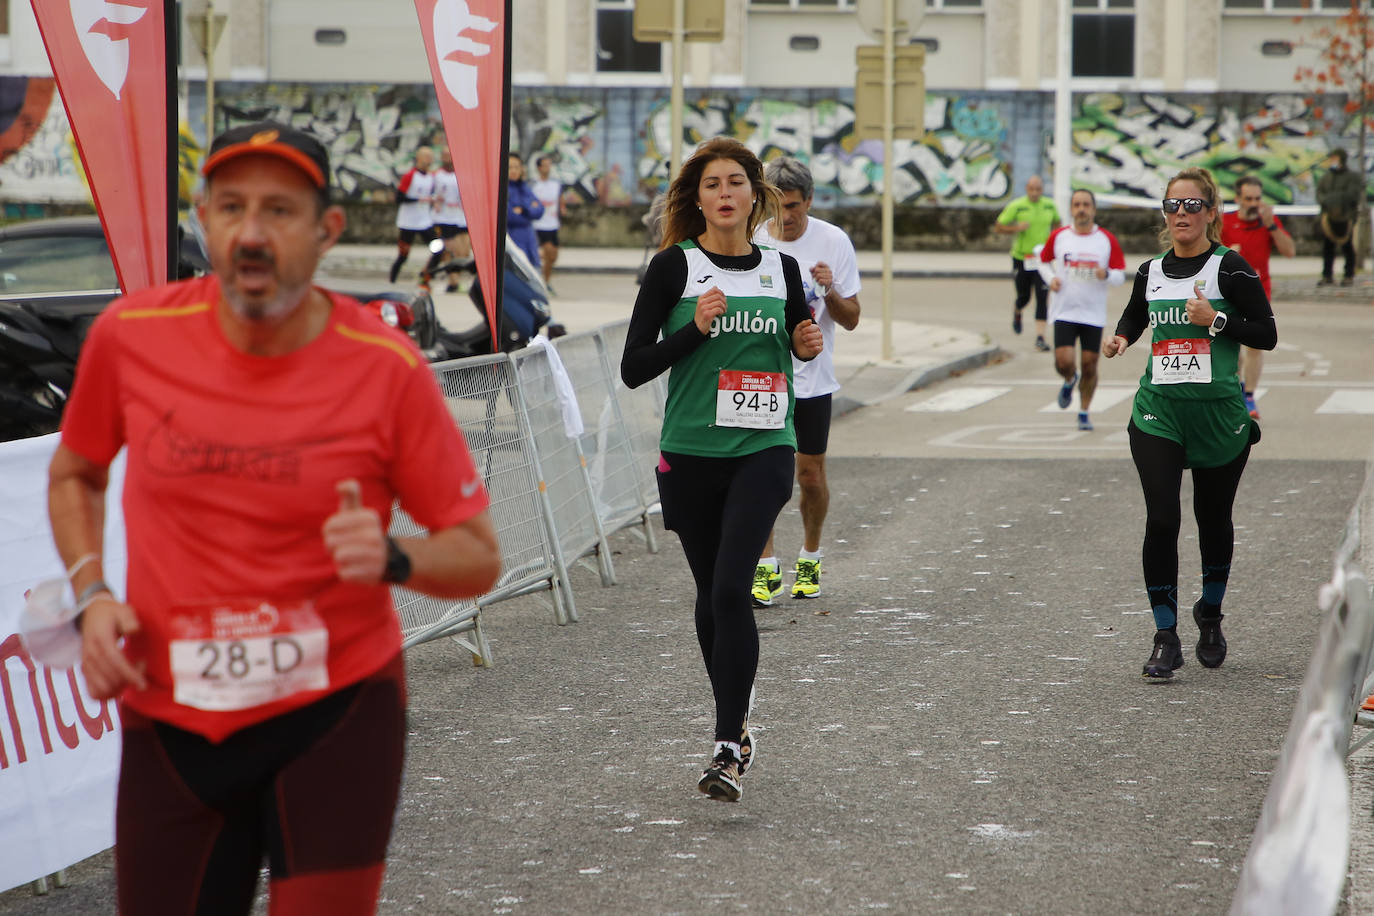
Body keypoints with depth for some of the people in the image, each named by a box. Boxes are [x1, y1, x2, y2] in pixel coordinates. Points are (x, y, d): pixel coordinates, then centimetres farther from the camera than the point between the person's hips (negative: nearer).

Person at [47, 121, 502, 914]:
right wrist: (92, 594, -1)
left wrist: (393, 559, -24)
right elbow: (74, 473, 15)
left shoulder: (387, 367, -10)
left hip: (338, 709, -2)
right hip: (169, 718, 2)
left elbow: (478, 557, -4)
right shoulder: (130, 335, -5)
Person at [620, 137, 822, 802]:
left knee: (731, 588, -16)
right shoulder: (674, 266, -3)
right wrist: (696, 328, -18)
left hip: (763, 452, 0)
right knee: (711, 594, 11)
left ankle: (727, 749, -14)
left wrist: (808, 345, 1)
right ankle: (735, 729, 30)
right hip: (691, 454, 0)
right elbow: (633, 368, -6)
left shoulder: (781, 268, 6)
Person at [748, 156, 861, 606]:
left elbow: (851, 320, -3)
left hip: (813, 378, 0)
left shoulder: (833, 242, -5)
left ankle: (809, 559, 27)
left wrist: (830, 291, -20)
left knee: (811, 475, 6)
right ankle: (765, 568, 1)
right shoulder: (748, 241, -1)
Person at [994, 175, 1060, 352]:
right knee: (1023, 297, 9)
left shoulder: (1050, 206, 0)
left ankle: (1040, 337, -8)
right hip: (1021, 257, -1)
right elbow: (998, 227, -6)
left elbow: (1056, 223, 21)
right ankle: (1016, 313, 47)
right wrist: (1016, 228, -23)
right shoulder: (1016, 206, -10)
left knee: (1042, 298, -10)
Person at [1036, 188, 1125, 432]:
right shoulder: (1059, 236, 2)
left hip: (1094, 314, 0)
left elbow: (1121, 276, 2)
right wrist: (1050, 278, -2)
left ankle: (1084, 412, 19)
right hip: (1064, 310, 0)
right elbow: (1044, 261, 18)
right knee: (1064, 361, -14)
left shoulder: (1107, 240, 0)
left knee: (1089, 365, 2)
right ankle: (1069, 381, 23)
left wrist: (1107, 274, -20)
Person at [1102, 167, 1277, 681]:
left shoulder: (1230, 268, -5)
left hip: (1219, 415, -2)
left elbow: (1267, 335, -6)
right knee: (1161, 521, -10)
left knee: (1213, 521, 12)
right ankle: (1165, 638, -4)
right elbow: (1134, 315, 27)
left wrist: (1217, 320, -19)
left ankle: (1210, 615, 37)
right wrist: (1120, 338, 6)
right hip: (1158, 412, 2)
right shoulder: (1150, 273, 8)